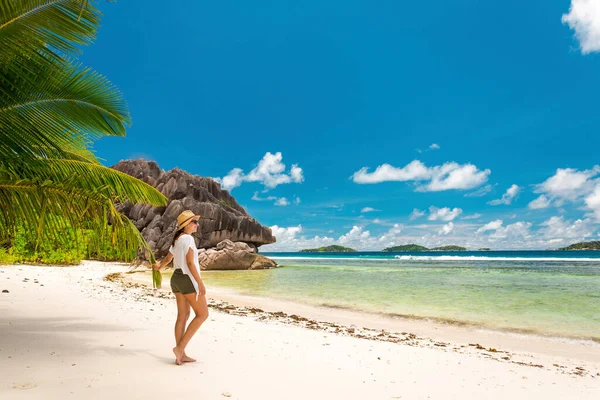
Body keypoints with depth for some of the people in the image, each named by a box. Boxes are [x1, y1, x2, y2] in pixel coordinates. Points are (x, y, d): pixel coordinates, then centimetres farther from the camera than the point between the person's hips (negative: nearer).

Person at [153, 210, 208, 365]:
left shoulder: (177, 239, 14)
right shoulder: (188, 238, -14)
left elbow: (167, 258, 26)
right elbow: (190, 263, -20)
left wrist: (159, 266, 46)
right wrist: (200, 283, -19)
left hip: (176, 278, 9)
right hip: (187, 279, -9)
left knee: (183, 315, 11)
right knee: (202, 314, 0)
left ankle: (181, 355, 14)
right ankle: (180, 348, -2)